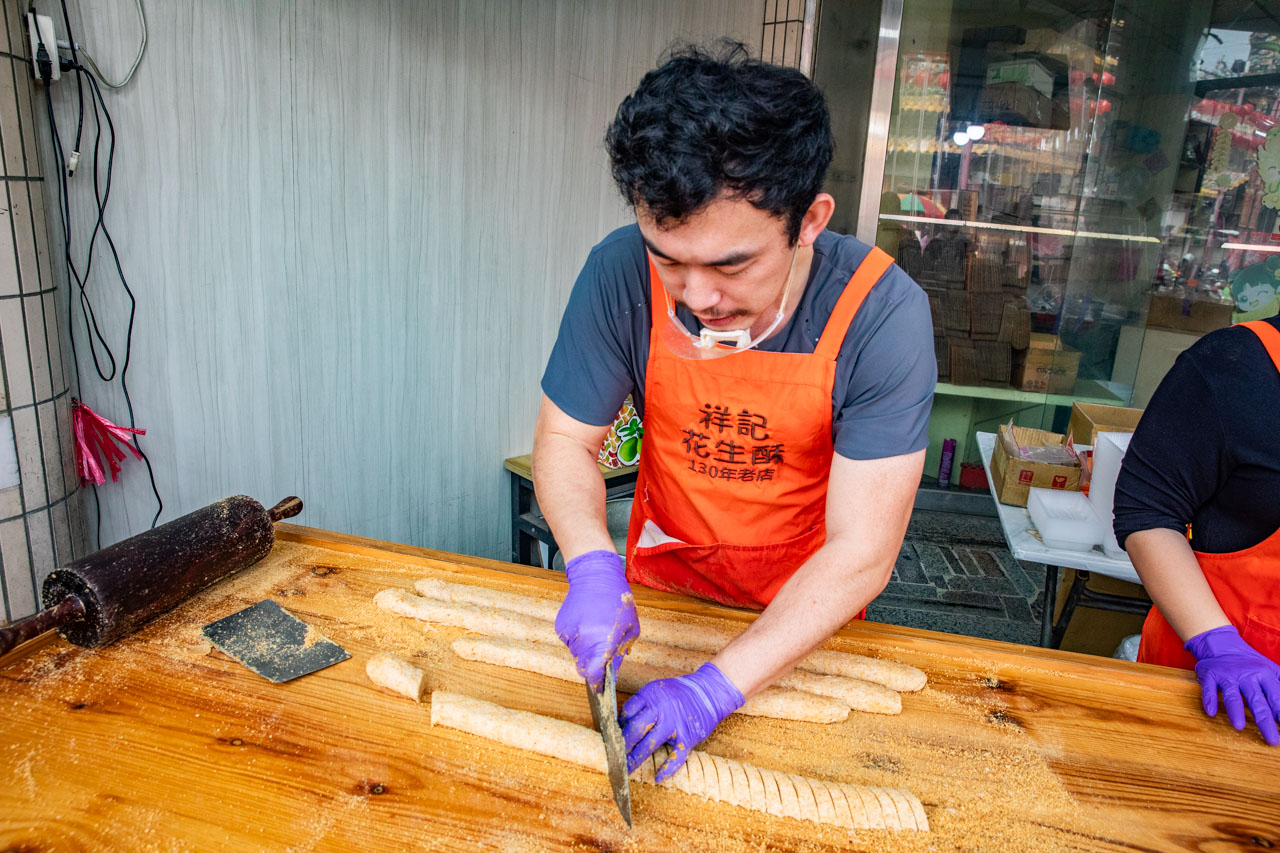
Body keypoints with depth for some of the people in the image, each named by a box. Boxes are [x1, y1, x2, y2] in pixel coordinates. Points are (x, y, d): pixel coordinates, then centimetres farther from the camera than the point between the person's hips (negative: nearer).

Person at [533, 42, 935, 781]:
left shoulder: (882, 314, -30)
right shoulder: (623, 273, -24)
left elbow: (861, 552, -28)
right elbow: (565, 440, -14)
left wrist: (721, 684, -35)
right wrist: (594, 567, -32)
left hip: (804, 611, 0)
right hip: (662, 582, 1)